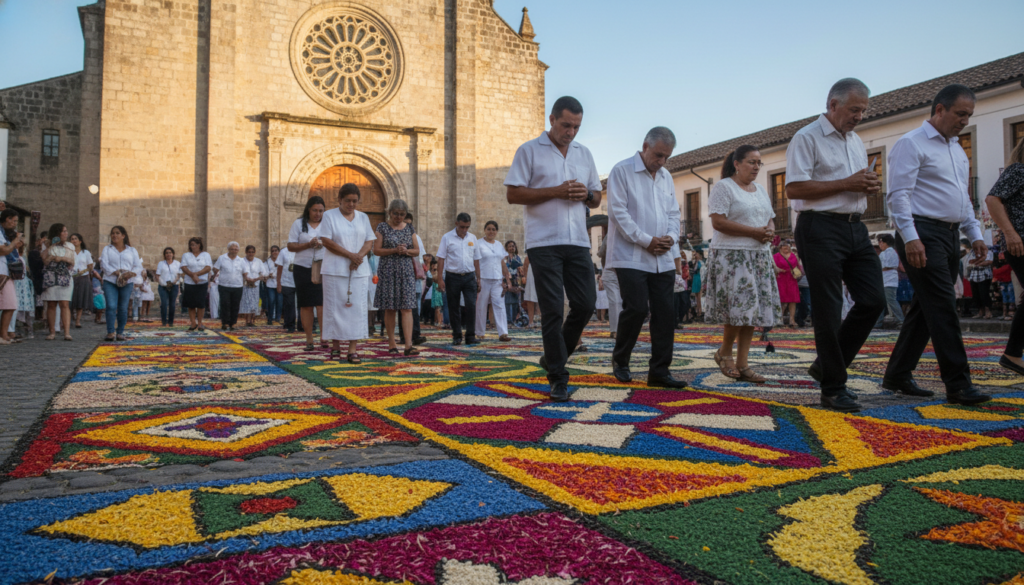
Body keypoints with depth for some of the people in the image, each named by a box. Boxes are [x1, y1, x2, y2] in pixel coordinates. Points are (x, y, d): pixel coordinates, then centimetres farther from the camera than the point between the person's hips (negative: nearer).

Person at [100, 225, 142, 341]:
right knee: (111, 306, -13)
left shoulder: (132, 251, 14)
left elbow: (138, 266, 6)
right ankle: (110, 332, -9)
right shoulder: (107, 249, 13)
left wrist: (131, 273, -16)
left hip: (127, 283, 1)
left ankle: (120, 332, 11)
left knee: (123, 308, 2)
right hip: (110, 282, -1)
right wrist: (116, 272, -17)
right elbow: (104, 264, -1)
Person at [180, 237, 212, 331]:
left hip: (202, 282, -1)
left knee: (201, 304, -4)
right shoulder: (186, 255, 10)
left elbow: (208, 268, -5)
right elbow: (184, 268, -3)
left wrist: (196, 274, -14)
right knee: (191, 304, 1)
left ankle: (200, 323, 6)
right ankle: (193, 323, 9)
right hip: (189, 283, 1)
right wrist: (192, 275, -17)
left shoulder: (206, 255, 7)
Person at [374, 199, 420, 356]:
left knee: (407, 308, -7)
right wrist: (394, 250, -15)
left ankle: (408, 345, -12)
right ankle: (392, 344, 11)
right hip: (388, 271, -2)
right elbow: (376, 250, -3)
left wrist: (406, 251, -10)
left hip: (406, 271, 2)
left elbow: (417, 251, 11)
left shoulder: (409, 228, 11)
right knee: (389, 309, 2)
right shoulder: (382, 227, 3)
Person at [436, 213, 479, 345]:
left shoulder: (472, 238, 9)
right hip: (453, 277, -2)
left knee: (471, 305, -8)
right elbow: (441, 259, -3)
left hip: (469, 276, 2)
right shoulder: (447, 238, -1)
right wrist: (440, 278, -9)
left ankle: (470, 336, -2)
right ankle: (457, 336, 15)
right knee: (454, 308, 5)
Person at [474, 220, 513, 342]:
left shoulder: (499, 245, 15)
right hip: (484, 280, -4)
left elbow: (503, 264, 16)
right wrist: (478, 280, -12)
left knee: (500, 305, -5)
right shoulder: (479, 244, -1)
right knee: (481, 306, 3)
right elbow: (476, 263, -5)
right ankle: (479, 332, 14)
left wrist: (507, 279, 8)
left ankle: (503, 333, -10)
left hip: (497, 280, 4)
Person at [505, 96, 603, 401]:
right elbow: (512, 194, -6)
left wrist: (586, 194, -4)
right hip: (544, 242, -5)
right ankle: (558, 379, 5)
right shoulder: (529, 151, 3)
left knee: (586, 304, 2)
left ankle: (552, 357, 23)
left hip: (578, 241, 5)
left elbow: (597, 199, 21)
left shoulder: (584, 154, 17)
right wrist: (556, 192, -13)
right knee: (553, 310, -4)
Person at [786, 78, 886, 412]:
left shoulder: (856, 141, 21)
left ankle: (826, 366, 18)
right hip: (821, 229, -8)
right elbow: (794, 188, -16)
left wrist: (870, 186, 4)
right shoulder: (808, 138, -6)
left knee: (873, 300, 4)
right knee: (828, 310, -4)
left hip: (855, 228, 8)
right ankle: (832, 388, 6)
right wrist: (846, 184, -15)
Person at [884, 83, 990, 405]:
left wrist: (975, 234, 17)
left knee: (926, 308, 9)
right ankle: (958, 385, -9)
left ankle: (897, 375, 17)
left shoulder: (957, 149, 22)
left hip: (949, 236, 9)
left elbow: (963, 198, 27)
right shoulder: (911, 144, -6)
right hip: (923, 235, -9)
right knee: (943, 308, -12)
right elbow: (899, 194, -15)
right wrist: (910, 237, -24)